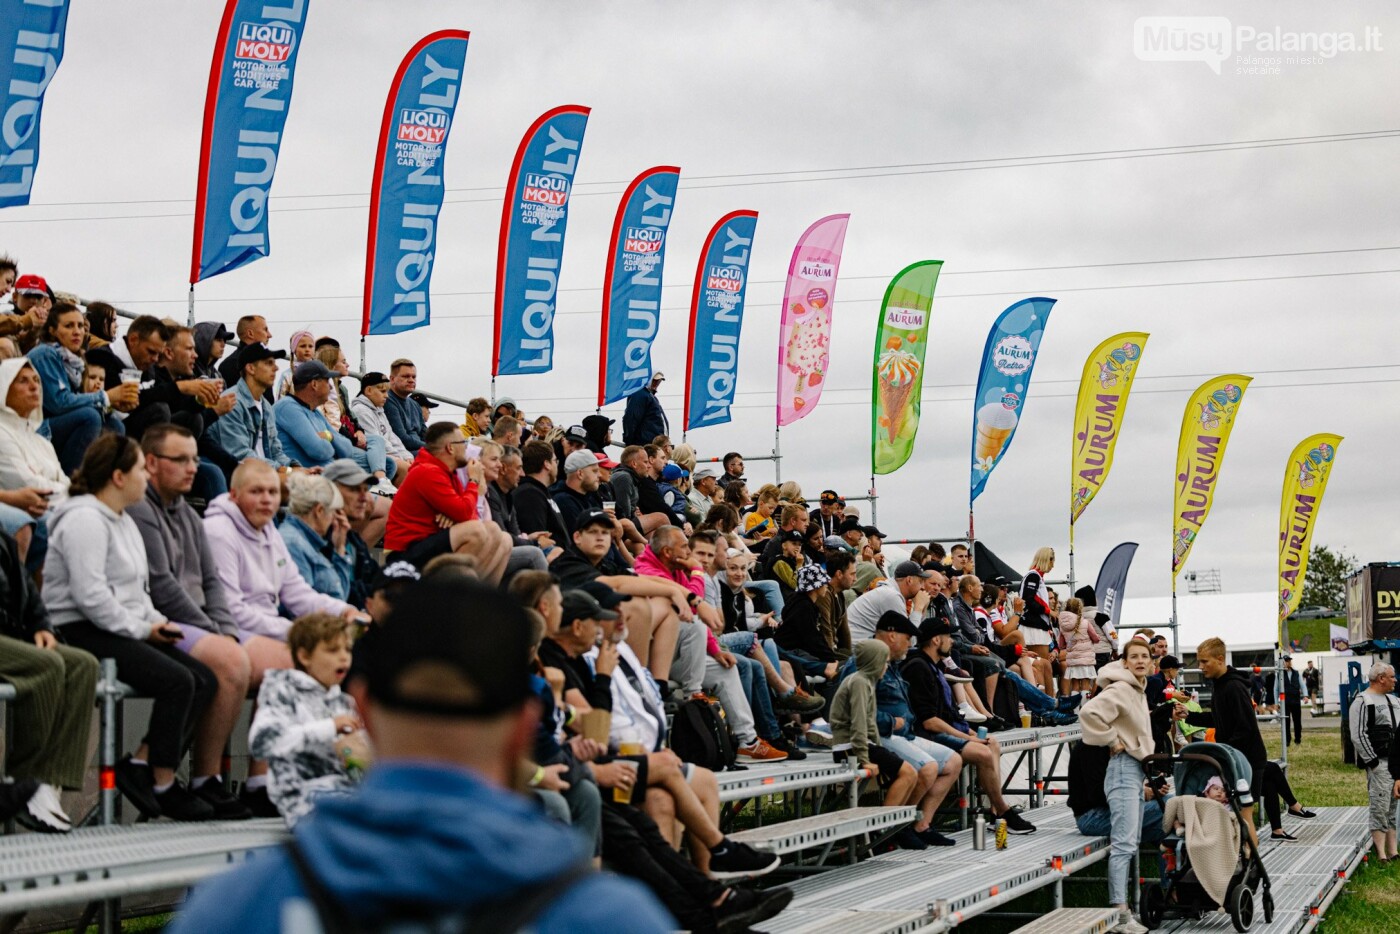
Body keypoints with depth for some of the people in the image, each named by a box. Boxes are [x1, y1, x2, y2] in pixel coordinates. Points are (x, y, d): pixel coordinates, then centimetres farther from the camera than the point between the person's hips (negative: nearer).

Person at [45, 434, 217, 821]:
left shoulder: (123, 521, 21)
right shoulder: (84, 520, -12)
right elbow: (89, 595, -22)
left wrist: (155, 621, 6)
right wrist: (141, 629, -16)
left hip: (122, 630, 10)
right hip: (82, 631, -10)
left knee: (205, 679, -6)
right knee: (177, 681, -25)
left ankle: (139, 765, -7)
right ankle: (163, 785, -15)